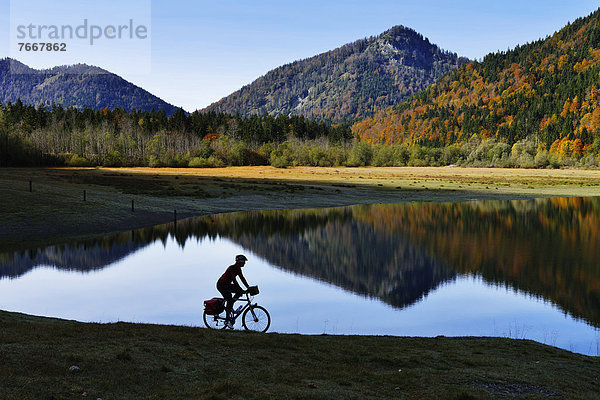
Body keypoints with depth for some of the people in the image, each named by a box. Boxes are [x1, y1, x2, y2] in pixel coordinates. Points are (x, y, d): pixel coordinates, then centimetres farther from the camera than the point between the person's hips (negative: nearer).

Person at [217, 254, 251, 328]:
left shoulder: (238, 269, 3)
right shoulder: (232, 268, -25)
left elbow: (242, 278, 7)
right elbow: (234, 280, -32)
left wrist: (248, 287, -2)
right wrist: (241, 289, -37)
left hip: (227, 285, 9)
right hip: (221, 285, -9)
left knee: (239, 291, -5)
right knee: (229, 299, -16)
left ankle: (230, 306, 4)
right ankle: (228, 320, -12)